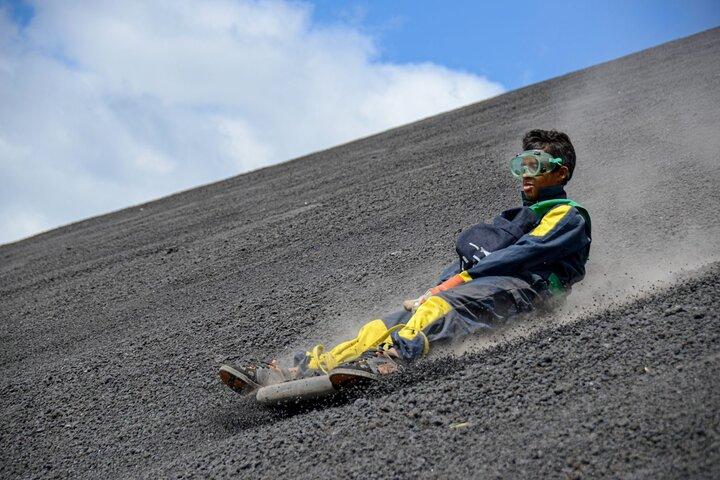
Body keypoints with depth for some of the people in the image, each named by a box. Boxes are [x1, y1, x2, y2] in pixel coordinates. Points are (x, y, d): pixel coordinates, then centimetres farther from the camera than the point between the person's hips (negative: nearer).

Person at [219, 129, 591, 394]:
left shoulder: (568, 216, 10)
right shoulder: (512, 219, 34)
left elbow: (521, 255, -7)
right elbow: (467, 259, 21)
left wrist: (457, 279, -15)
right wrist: (436, 287, -1)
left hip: (524, 288, -6)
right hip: (474, 289, 7)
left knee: (442, 305, -38)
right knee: (388, 324, -17)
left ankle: (395, 356, -66)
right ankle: (307, 368, -32)